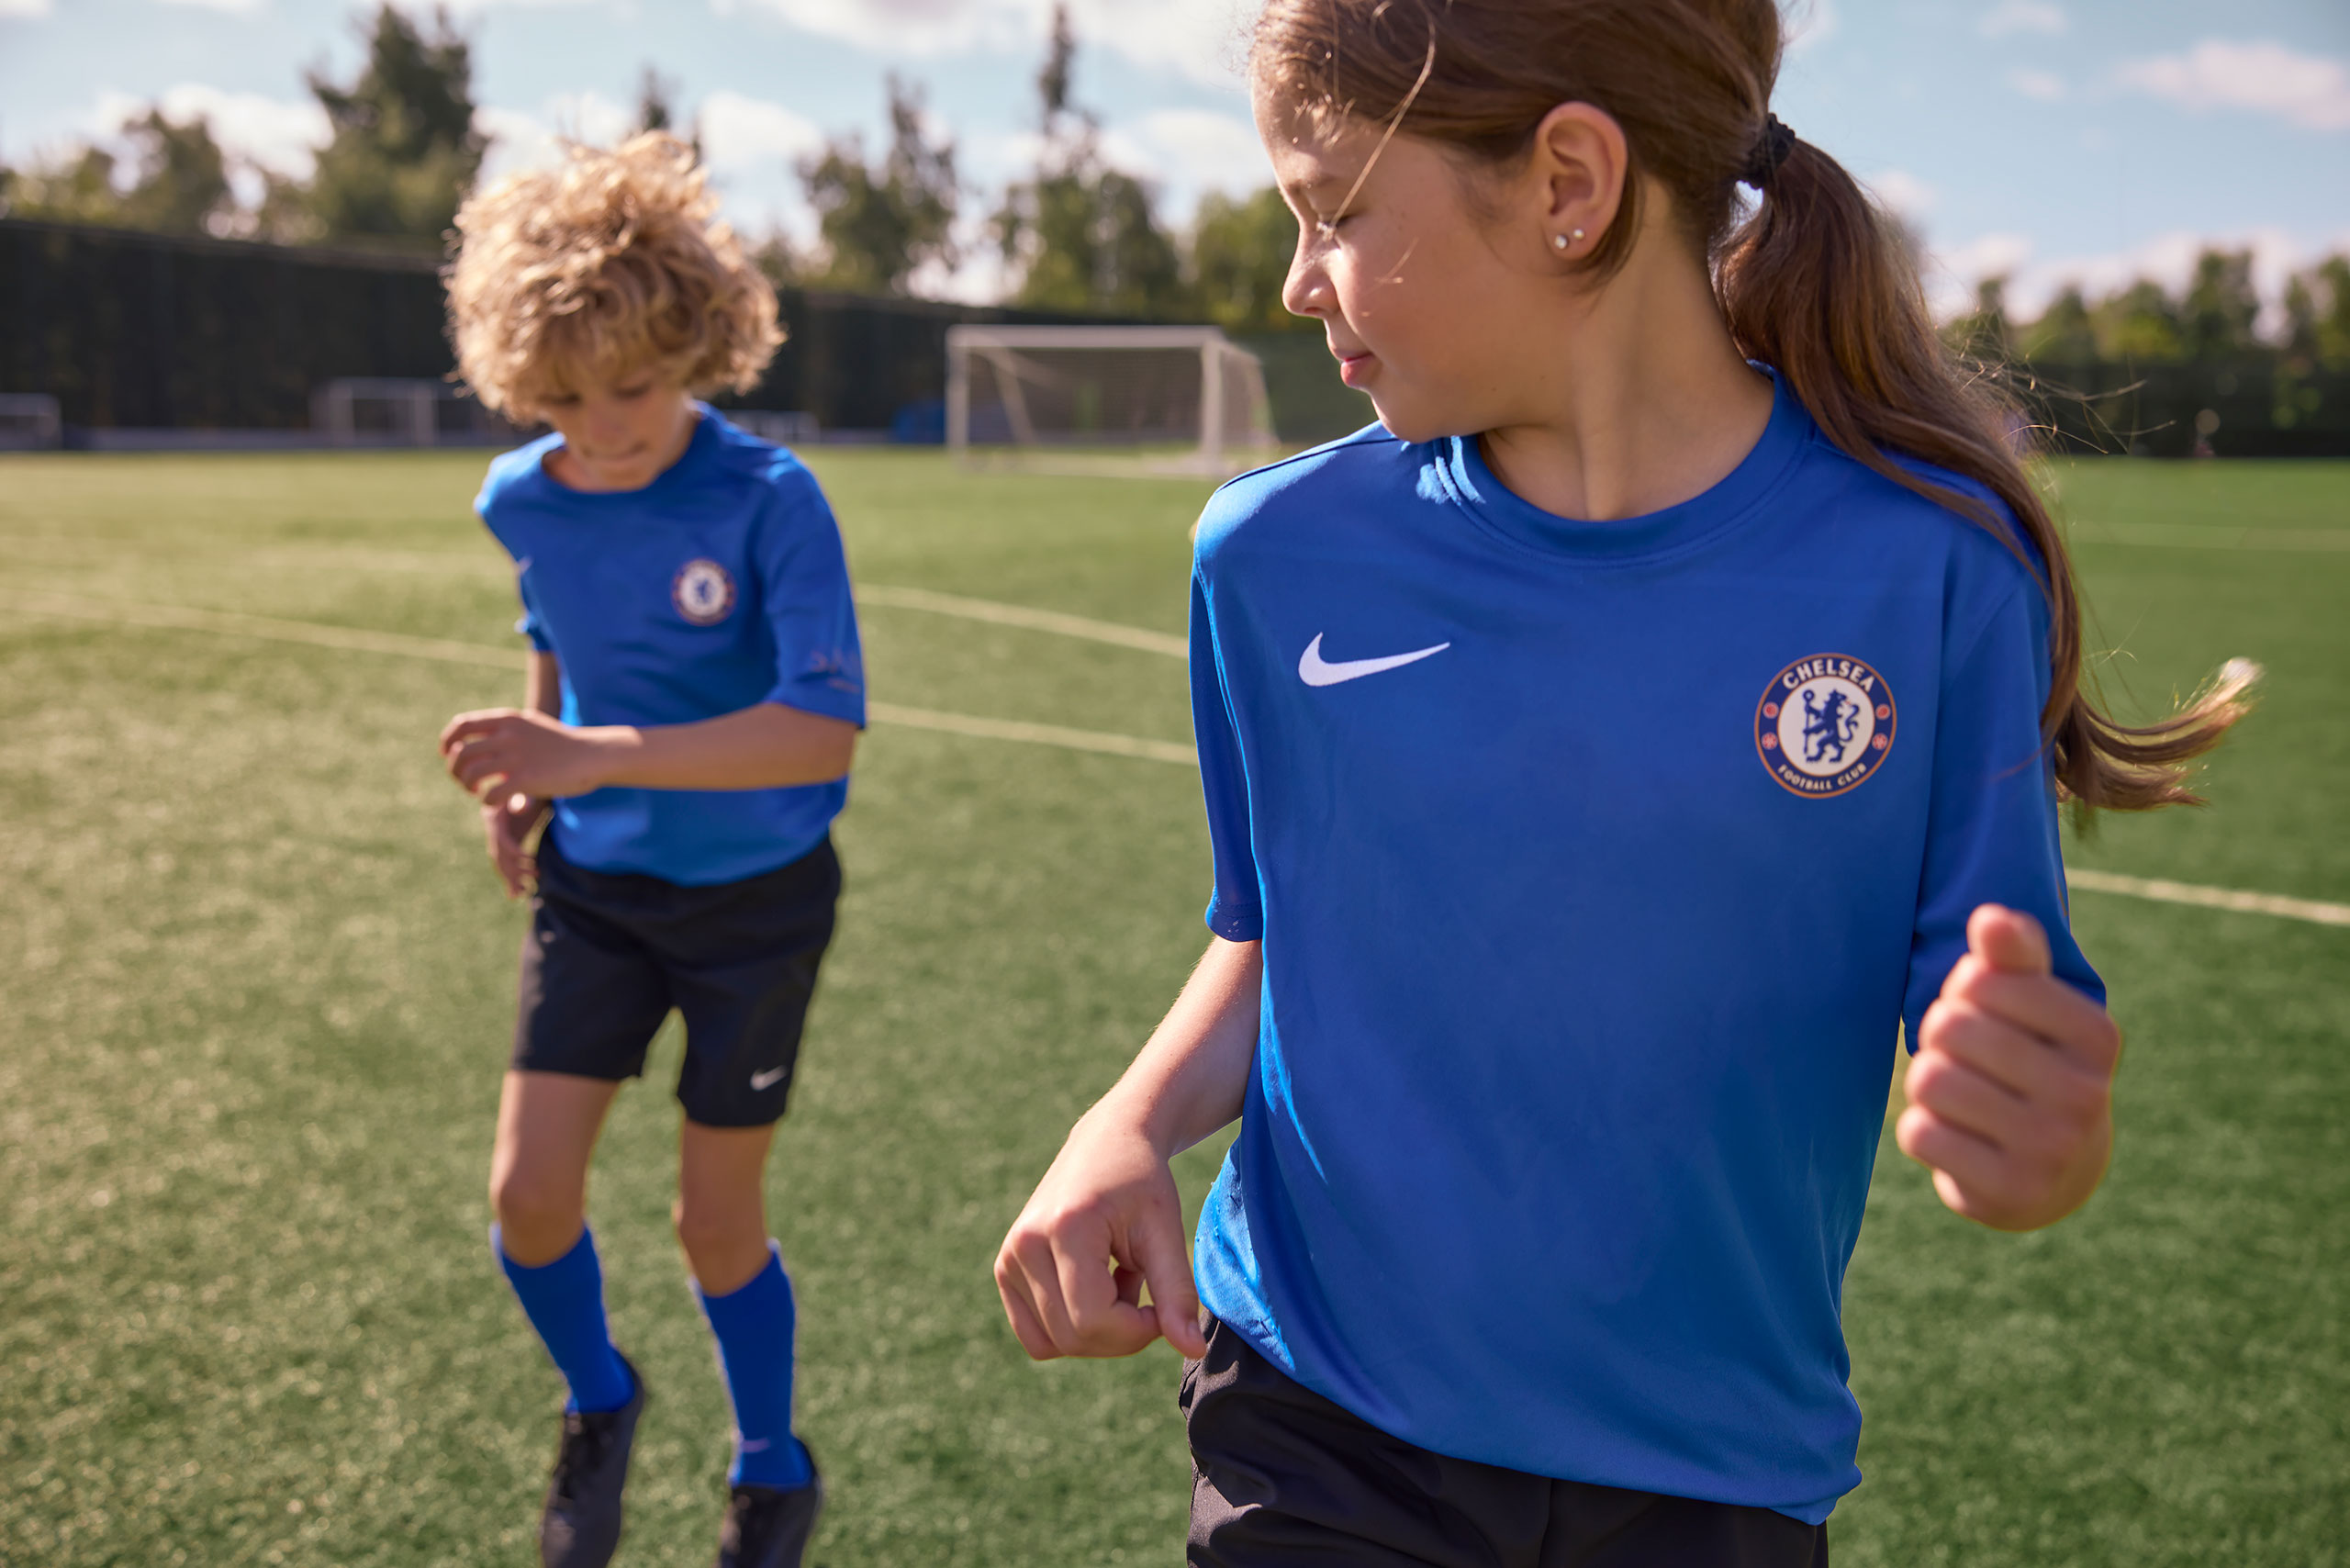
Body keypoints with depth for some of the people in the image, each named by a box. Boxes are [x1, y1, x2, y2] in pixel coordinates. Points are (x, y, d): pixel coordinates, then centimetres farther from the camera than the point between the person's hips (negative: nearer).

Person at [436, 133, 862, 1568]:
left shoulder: (768, 499, -23)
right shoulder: (524, 502, -6)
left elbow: (827, 727, -31)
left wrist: (601, 754, -38)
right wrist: (532, 780, 2)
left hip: (756, 896, -4)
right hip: (596, 883, 4)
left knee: (717, 1217, 6)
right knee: (531, 1193, -2)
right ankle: (599, 1405, 32)